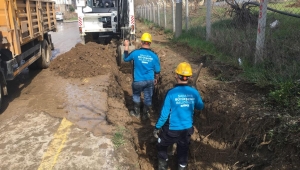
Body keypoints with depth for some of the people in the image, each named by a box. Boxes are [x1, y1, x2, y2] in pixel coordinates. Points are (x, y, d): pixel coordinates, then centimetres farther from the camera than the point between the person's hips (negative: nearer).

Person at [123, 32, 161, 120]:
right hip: (150, 81, 1)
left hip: (138, 81, -1)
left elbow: (125, 58, 7)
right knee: (148, 98, 16)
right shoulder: (154, 55, -7)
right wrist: (156, 79, 19)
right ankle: (145, 115, 28)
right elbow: (157, 70, 1)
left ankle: (136, 113, 36)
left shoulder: (135, 53, -13)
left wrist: (126, 46, 15)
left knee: (136, 96, 23)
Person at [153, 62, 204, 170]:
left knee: (162, 146, 25)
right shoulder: (194, 92, -11)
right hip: (187, 129, 3)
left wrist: (157, 128, -5)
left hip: (172, 129, -3)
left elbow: (164, 114, -17)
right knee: (183, 150, 23)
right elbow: (201, 107, 8)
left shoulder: (171, 93, -22)